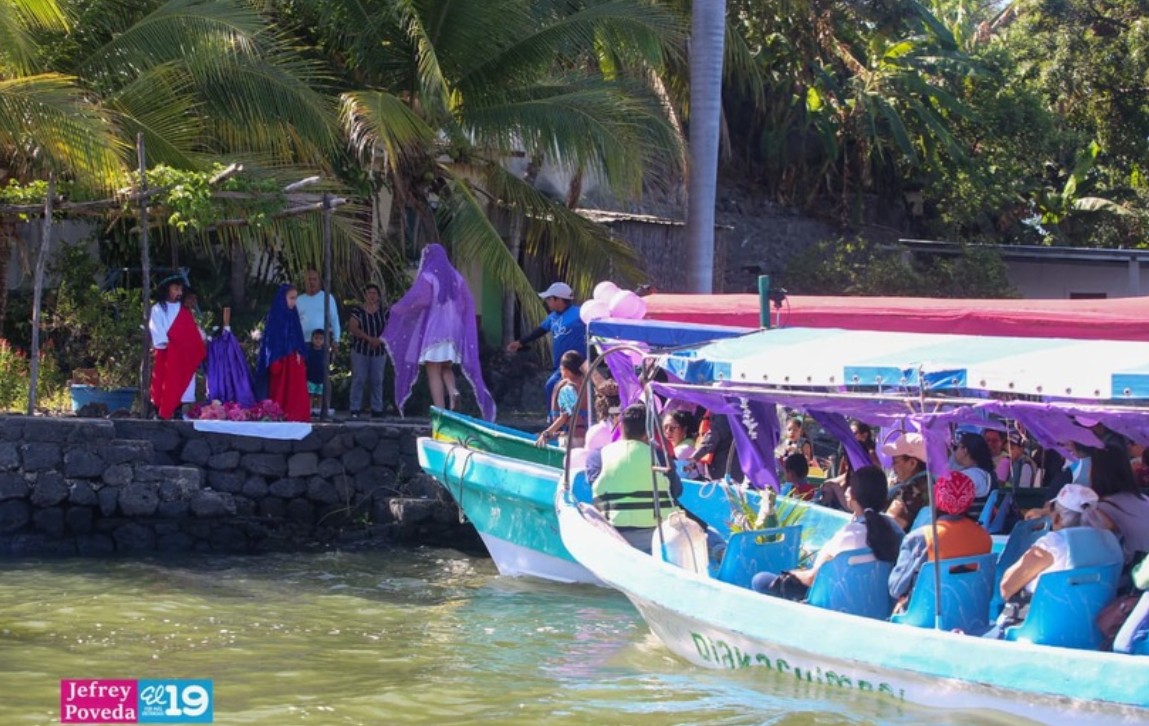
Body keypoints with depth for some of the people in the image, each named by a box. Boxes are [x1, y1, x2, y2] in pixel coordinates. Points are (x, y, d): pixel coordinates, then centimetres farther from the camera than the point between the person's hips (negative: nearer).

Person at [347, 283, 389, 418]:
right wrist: (369, 338, -22)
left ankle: (377, 409, 8)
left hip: (379, 351, 3)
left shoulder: (384, 312, 8)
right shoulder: (357, 311, -1)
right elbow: (353, 328, -11)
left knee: (377, 380, 3)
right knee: (359, 379, -5)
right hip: (360, 351, -3)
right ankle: (355, 409, -2)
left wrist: (380, 339, -13)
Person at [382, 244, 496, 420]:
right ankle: (453, 391, -12)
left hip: (432, 329, -6)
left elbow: (418, 299, -21)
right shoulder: (456, 277, 9)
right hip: (452, 330, 6)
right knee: (446, 367, 18)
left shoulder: (427, 277, -9)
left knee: (434, 372, -1)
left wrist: (397, 309, -7)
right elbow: (468, 302, 9)